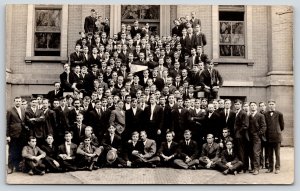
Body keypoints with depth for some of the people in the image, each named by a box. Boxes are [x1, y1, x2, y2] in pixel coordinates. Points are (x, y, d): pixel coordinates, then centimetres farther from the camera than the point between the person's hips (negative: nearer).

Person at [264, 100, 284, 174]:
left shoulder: (279, 114, 2)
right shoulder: (265, 114, 6)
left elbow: (282, 124, 9)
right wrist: (266, 133, 7)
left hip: (276, 135, -2)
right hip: (268, 136, 2)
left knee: (277, 153, 3)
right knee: (269, 153, 7)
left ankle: (277, 168, 9)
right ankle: (270, 167, 15)